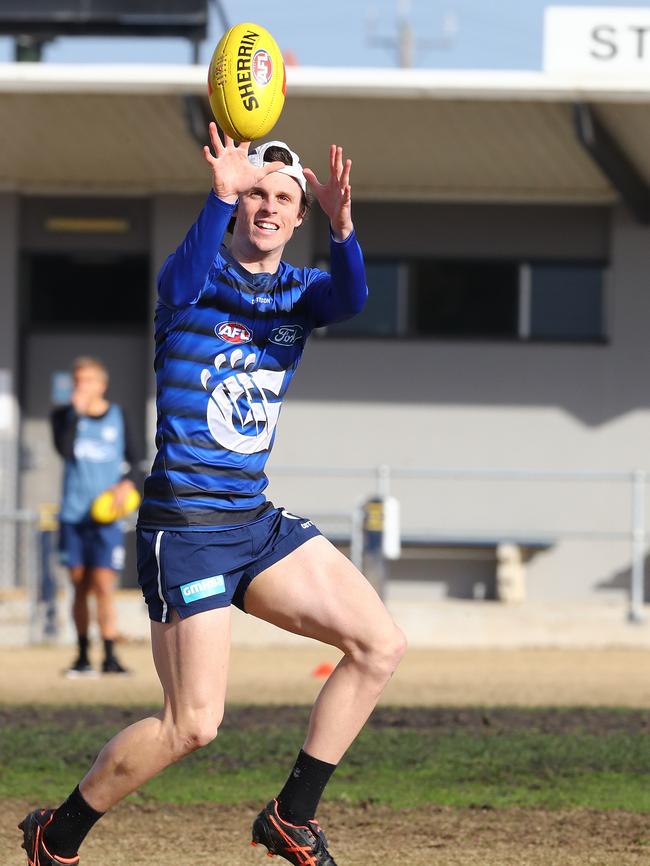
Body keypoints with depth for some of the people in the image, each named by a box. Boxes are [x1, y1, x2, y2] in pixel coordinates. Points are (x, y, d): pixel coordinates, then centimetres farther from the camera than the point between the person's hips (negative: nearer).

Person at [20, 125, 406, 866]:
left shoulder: (300, 291, 8)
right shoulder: (200, 278, -6)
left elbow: (349, 298, -16)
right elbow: (185, 281, -32)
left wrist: (341, 228, -38)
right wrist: (221, 199, -50)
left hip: (258, 523, 7)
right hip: (185, 525, -7)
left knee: (379, 646, -2)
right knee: (192, 724, -11)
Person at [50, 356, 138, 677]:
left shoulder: (117, 416, 6)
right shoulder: (65, 416, 4)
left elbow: (129, 458, 13)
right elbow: (65, 449, -15)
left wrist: (126, 483, -5)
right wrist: (76, 413, -16)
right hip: (73, 515, 1)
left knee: (103, 585, -11)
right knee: (80, 586, 7)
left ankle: (110, 656, -11)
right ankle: (82, 656, 17)